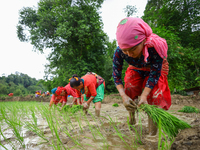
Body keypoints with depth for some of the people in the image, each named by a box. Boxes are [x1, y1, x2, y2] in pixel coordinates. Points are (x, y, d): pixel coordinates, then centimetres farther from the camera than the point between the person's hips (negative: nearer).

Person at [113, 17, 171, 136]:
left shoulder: (155, 47, -41)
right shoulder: (119, 52, -34)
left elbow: (155, 74, -31)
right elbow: (116, 74, -24)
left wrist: (144, 96, -39)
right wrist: (123, 96, -37)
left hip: (154, 70, -2)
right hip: (136, 70, 3)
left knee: (154, 96, -16)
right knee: (129, 88, -16)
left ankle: (153, 134, -6)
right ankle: (131, 116, 12)